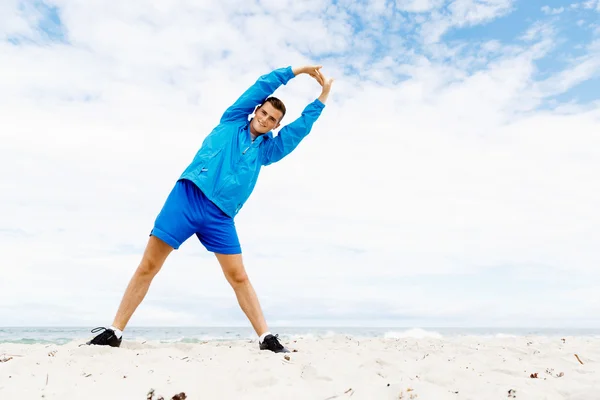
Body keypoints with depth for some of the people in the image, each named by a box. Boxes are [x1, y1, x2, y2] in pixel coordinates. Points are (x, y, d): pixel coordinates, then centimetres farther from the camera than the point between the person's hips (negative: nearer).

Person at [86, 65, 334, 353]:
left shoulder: (265, 150, 20)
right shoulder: (232, 120, 15)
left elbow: (299, 129, 17)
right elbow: (262, 85, 14)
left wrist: (322, 98, 18)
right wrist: (296, 71, 17)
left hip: (220, 215, 2)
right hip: (188, 197, -2)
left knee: (239, 277, 0)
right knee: (148, 266, -2)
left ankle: (265, 337, 5)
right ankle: (114, 332, 7)